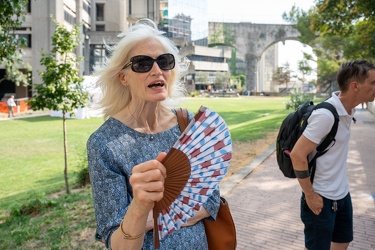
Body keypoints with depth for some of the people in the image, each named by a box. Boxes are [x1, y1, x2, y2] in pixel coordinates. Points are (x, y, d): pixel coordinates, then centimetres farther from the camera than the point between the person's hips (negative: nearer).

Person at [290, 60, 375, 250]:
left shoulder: (348, 110, 1)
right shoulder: (326, 115, -25)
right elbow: (297, 155, -25)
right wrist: (310, 195, -17)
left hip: (342, 194, 8)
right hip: (322, 198, -8)